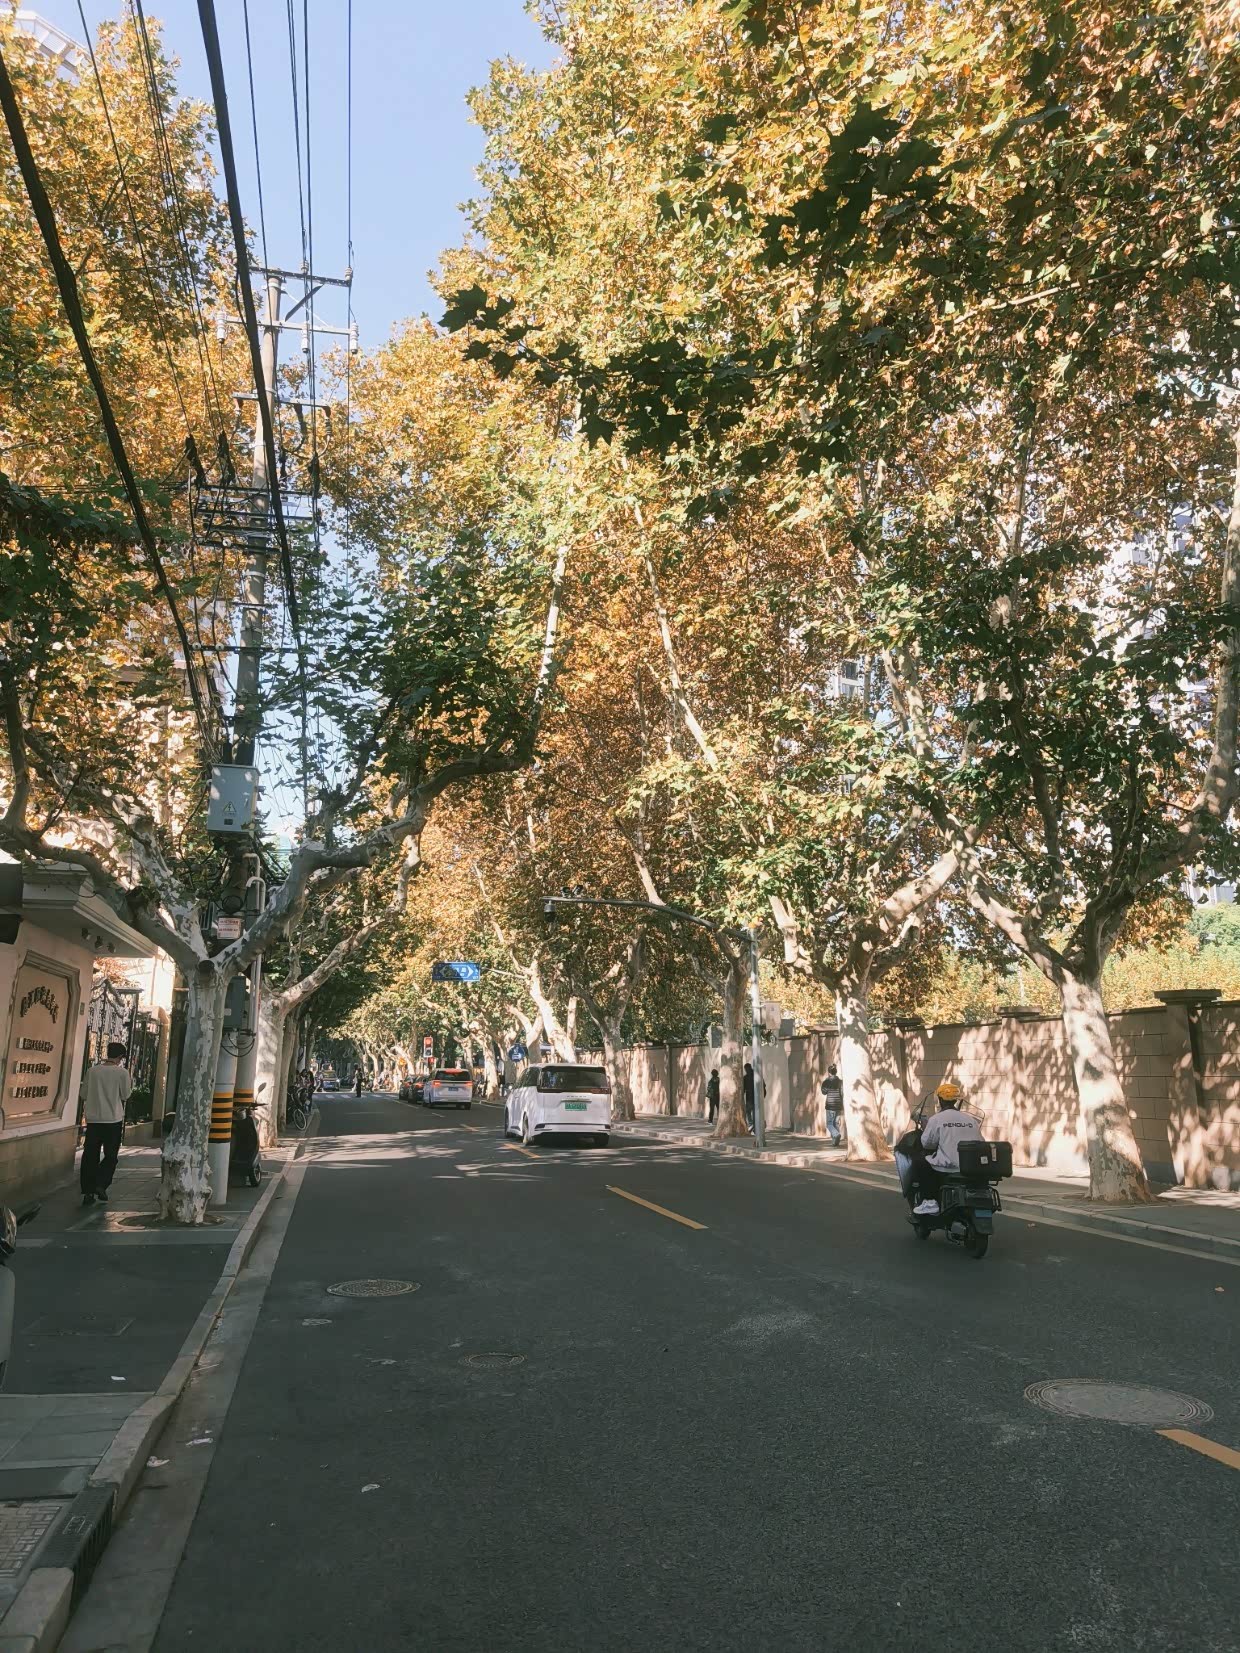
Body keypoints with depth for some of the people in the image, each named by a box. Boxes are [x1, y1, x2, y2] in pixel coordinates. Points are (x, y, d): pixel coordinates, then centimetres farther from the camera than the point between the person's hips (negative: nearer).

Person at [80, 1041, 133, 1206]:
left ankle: (88, 1192, 7)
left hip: (92, 1119, 3)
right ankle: (101, 1184, -4)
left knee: (90, 1156, 8)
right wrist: (130, 1085, 15)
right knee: (110, 1156, 11)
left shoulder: (93, 1070, -1)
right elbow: (125, 1096, -2)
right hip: (113, 1120, -3)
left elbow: (85, 1093, 8)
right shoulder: (122, 1072, -9)